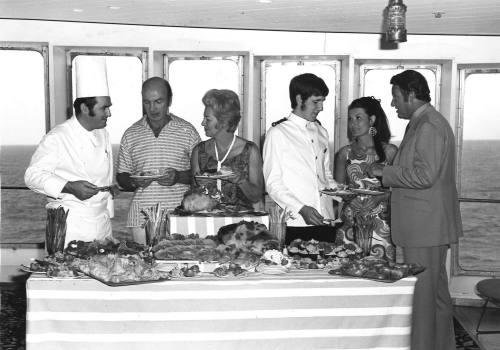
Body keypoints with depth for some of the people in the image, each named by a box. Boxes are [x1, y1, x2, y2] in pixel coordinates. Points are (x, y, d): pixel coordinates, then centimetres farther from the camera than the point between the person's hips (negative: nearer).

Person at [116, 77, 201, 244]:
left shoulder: (187, 131, 5)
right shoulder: (130, 134, 10)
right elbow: (121, 177, 12)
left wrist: (178, 176, -13)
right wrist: (134, 182, -9)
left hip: (179, 213, -1)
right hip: (142, 215, 1)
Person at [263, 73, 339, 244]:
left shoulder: (321, 132, 16)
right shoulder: (277, 133, -4)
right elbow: (273, 184, -7)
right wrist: (301, 209, -18)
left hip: (326, 222, 5)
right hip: (295, 223, -5)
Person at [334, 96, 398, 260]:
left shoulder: (389, 151, 3)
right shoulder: (345, 153, 10)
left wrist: (379, 197, -15)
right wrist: (345, 194, -5)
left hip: (380, 221, -2)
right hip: (351, 222, 2)